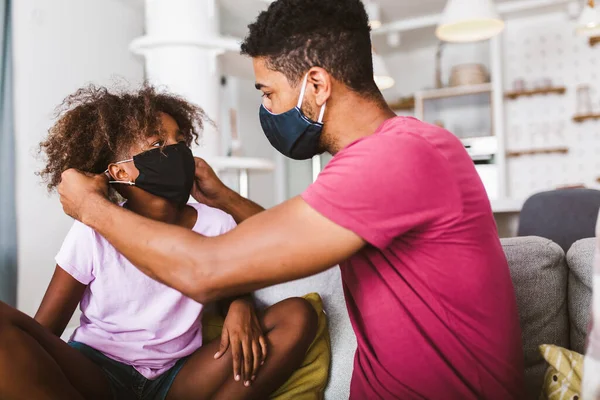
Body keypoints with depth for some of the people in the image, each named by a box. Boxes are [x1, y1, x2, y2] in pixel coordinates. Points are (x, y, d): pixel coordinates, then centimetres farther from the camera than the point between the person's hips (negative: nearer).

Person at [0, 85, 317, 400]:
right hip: (95, 374, -1)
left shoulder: (217, 225, -4)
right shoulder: (93, 233, -10)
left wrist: (240, 307, -12)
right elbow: (43, 330, -6)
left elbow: (231, 292, 12)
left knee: (298, 316, -15)